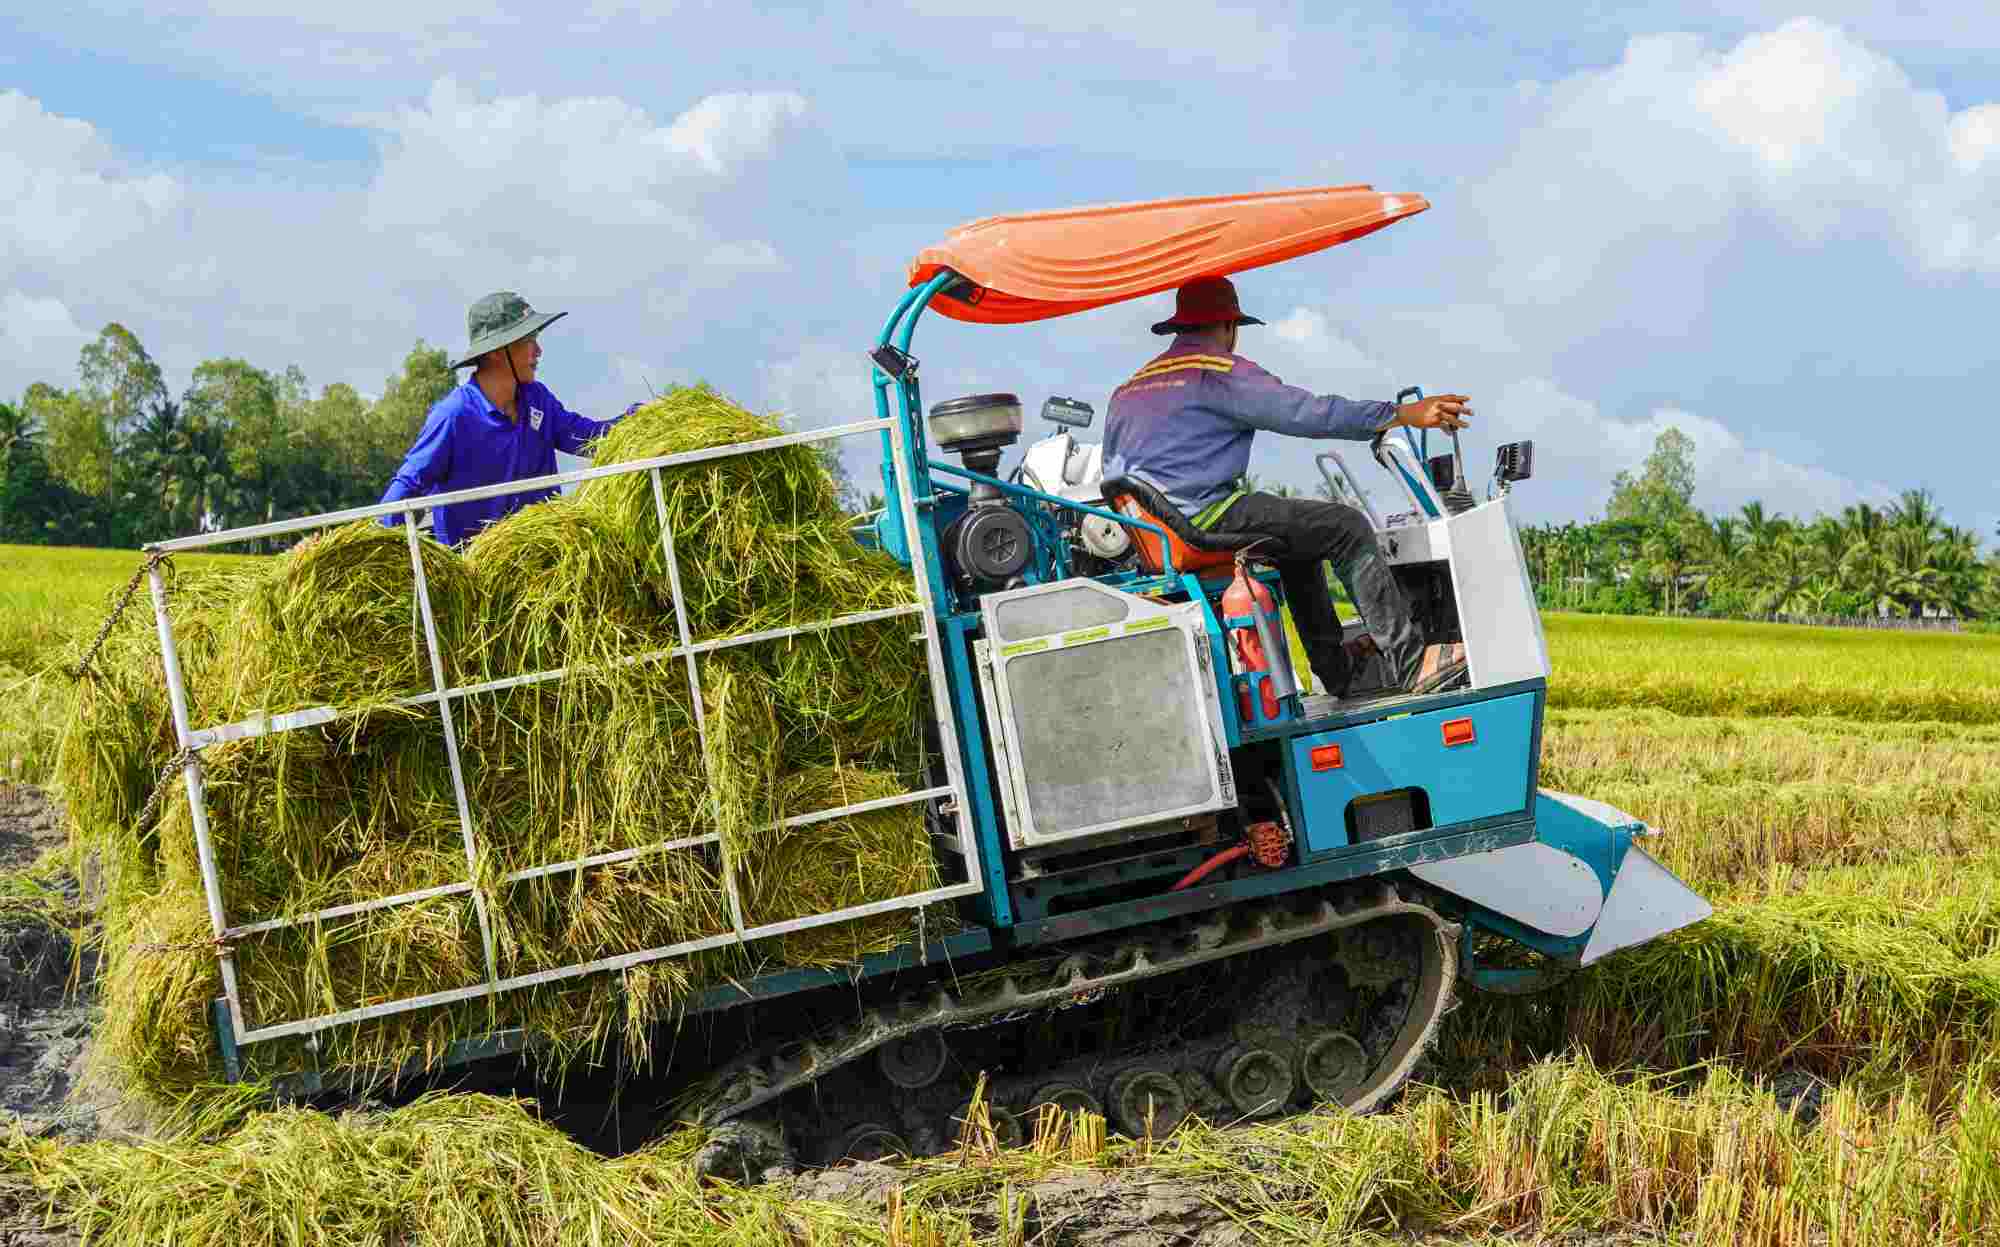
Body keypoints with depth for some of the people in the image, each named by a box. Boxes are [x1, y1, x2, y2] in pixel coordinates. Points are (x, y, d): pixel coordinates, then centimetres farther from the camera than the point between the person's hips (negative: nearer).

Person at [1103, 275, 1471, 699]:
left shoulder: (1127, 390, 22)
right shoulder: (1218, 370, -5)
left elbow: (1111, 472, 27)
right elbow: (1306, 412, -11)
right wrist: (1404, 414, -9)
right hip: (1206, 518, -9)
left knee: (1300, 539, 29)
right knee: (1347, 527, -7)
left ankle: (1337, 668, 27)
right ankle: (1411, 664, -14)